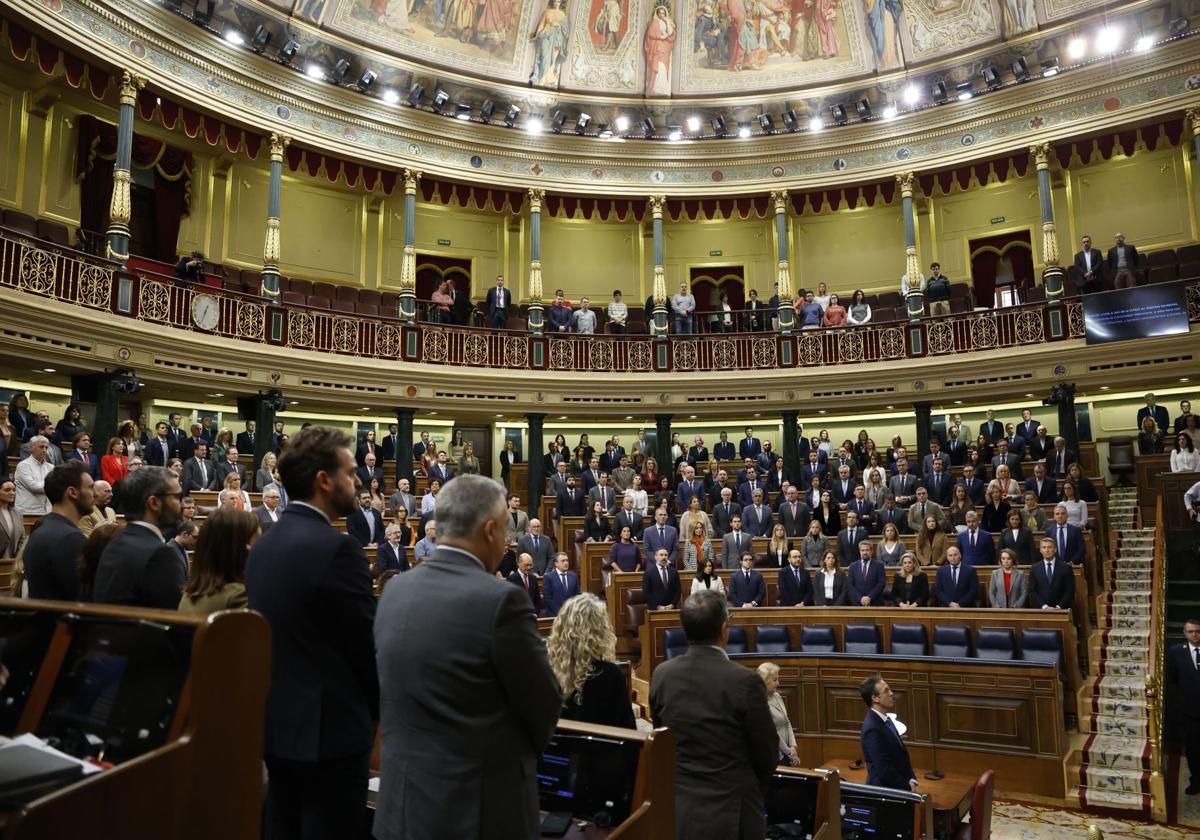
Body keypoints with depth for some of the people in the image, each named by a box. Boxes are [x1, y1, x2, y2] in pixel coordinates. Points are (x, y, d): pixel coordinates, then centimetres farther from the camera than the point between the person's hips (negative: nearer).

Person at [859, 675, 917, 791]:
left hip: (898, 788, 8)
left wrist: (911, 781, 1)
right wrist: (908, 788, -11)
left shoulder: (884, 719, 4)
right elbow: (884, 770, -23)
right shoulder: (873, 729, -25)